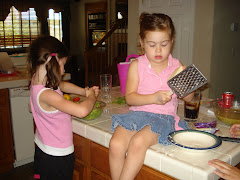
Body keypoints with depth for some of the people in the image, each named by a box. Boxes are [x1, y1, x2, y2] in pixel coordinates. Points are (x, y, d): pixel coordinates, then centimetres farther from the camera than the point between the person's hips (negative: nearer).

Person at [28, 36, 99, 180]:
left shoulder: (37, 82, -4)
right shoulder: (46, 94, -32)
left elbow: (63, 85, 15)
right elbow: (82, 111, -40)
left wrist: (85, 91, 4)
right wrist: (92, 97, -19)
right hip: (57, 155, -9)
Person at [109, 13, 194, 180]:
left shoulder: (176, 66, 7)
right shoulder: (137, 65, 3)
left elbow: (189, 98, 11)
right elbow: (130, 97, -4)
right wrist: (154, 98, -18)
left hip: (164, 117, -1)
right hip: (138, 114, 1)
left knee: (138, 142, -29)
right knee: (116, 145, -23)